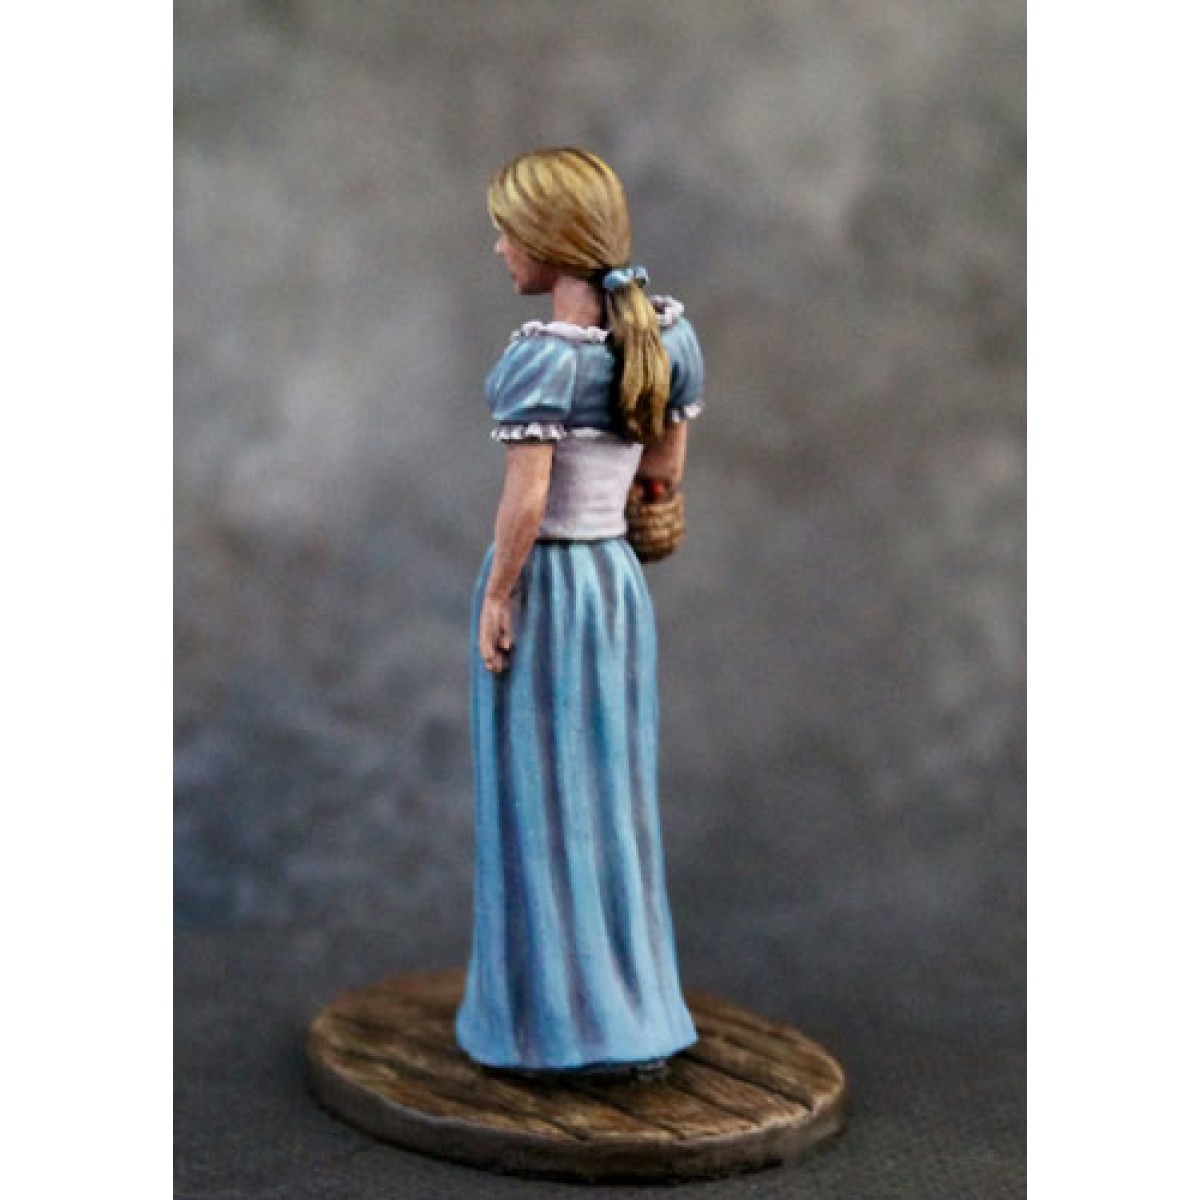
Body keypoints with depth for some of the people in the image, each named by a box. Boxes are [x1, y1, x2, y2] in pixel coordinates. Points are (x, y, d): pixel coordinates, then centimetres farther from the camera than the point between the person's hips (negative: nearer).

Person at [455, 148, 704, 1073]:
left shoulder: (543, 356, -19)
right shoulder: (671, 334, 1)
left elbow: (525, 502, -21)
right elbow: (665, 470, 7)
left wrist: (497, 596, -11)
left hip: (543, 583, -7)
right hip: (619, 577, 7)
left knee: (541, 804, 5)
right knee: (616, 797, 15)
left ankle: (554, 1021, 16)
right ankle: (636, 1012, 24)